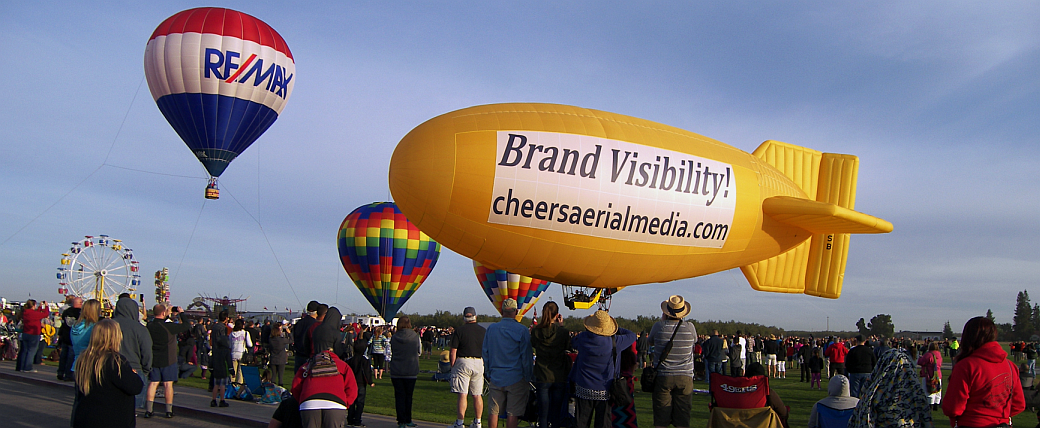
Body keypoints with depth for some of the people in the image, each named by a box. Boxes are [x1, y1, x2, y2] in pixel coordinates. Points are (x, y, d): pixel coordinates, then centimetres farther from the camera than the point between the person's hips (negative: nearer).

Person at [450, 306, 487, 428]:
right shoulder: (483, 331, 5)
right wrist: (485, 366, 19)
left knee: (462, 394, -4)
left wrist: (452, 366, 2)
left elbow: (453, 351, -8)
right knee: (477, 395, 10)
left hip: (463, 363, -3)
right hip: (479, 363, 4)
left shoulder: (459, 330, -5)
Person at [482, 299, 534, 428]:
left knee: (494, 411, 9)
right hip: (516, 378, -3)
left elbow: (484, 353, 7)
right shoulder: (522, 330, -9)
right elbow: (526, 357, -8)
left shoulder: (491, 329, 2)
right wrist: (529, 377, 2)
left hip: (496, 378, 3)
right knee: (513, 412, 1)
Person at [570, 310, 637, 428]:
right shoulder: (614, 341, -14)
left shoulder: (582, 338, -8)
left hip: (583, 389, 1)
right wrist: (617, 329, 13)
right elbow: (632, 335, 3)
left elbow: (572, 342, 17)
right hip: (604, 391, -1)